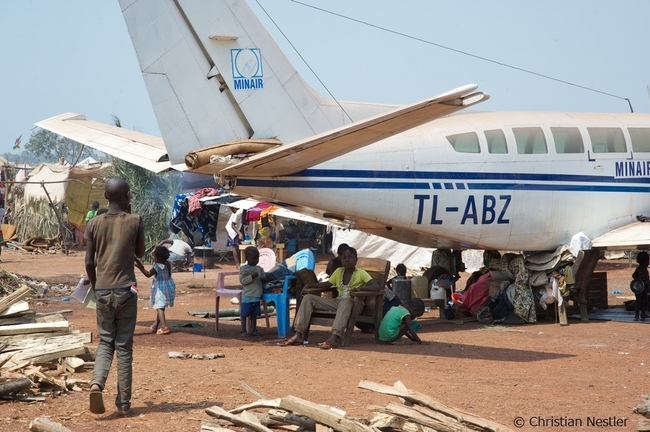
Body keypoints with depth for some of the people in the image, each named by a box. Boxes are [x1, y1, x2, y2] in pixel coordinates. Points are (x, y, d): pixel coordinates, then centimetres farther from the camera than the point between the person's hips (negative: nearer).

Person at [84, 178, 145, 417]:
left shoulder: (94, 223, 2)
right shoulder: (134, 222, -3)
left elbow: (89, 262, 3)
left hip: (102, 291, 2)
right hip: (126, 290, -2)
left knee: (105, 342, 13)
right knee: (124, 347, 4)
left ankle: (96, 383, -13)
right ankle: (123, 403, 4)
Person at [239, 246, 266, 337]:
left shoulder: (259, 269, 11)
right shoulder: (243, 269, -7)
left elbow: (263, 278, 19)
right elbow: (242, 280, -14)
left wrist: (263, 279, -4)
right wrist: (252, 277, -25)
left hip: (257, 296, 5)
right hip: (247, 296, -5)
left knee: (254, 314, 11)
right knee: (244, 314, 1)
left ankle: (253, 330, 19)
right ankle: (244, 331, 8)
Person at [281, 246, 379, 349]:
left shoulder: (361, 273, -3)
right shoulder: (338, 271, 14)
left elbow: (377, 287, -14)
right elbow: (327, 284, 22)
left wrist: (360, 287, -30)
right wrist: (309, 285, 6)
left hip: (353, 303, -6)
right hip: (337, 302, 6)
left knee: (346, 301, -43)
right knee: (308, 298, -6)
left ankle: (335, 337, -57)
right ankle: (298, 335, -19)